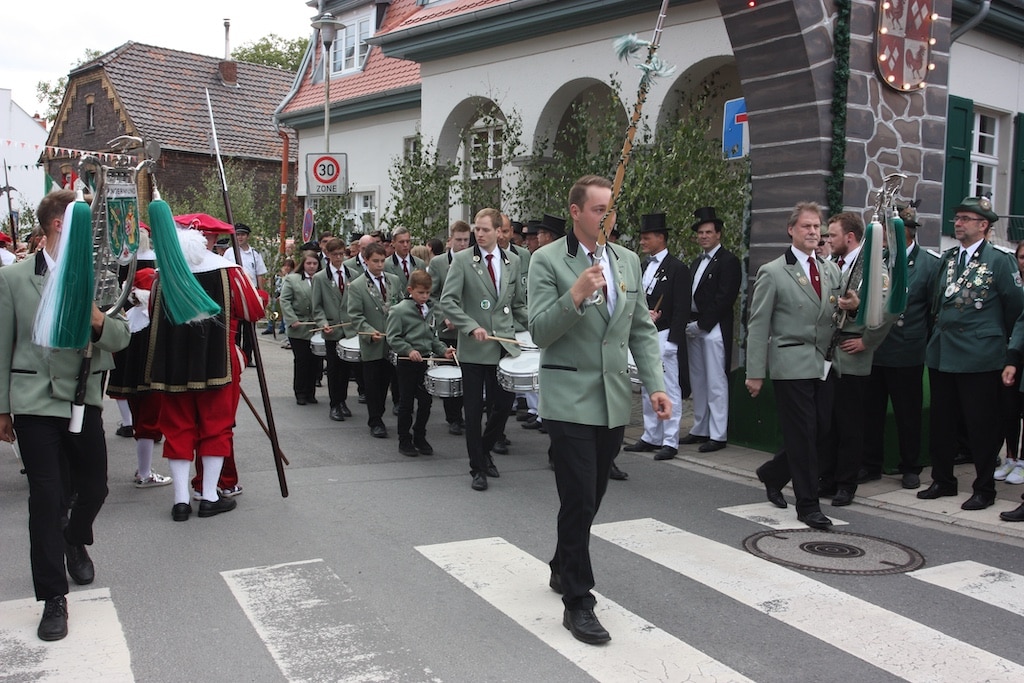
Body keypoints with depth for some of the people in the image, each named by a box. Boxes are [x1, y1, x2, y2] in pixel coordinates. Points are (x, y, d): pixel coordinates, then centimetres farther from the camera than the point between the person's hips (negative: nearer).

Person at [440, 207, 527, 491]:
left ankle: (484, 451, 33)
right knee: (474, 410, 4)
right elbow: (447, 301, -10)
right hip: (474, 348, -3)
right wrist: (471, 327, -21)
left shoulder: (513, 261, 8)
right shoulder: (462, 260, -4)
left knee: (503, 406, 7)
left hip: (505, 345, 3)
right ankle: (477, 468, 17)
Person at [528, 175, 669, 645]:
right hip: (570, 399, -5)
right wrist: (575, 296, -25)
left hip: (614, 400, 6)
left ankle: (563, 569, 38)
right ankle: (577, 602, 7)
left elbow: (642, 330, 11)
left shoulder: (628, 261, 10)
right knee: (579, 499, -5)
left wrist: (655, 385, 1)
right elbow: (539, 333, -11)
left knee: (591, 496, 16)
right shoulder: (547, 261, -6)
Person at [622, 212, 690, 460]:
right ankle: (651, 437, 23)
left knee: (669, 390, -2)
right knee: (647, 390, 13)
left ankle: (670, 442, 3)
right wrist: (644, 315, -6)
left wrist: (672, 341, -15)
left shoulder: (677, 268, -7)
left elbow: (681, 309, -11)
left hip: (664, 337, -8)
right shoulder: (643, 266, 14)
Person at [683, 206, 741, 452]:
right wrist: (688, 323, 3)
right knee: (698, 382, 12)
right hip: (694, 328, 8)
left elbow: (725, 299, -14)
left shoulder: (728, 261, -6)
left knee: (716, 383, -5)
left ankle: (718, 435, 0)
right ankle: (700, 429, 20)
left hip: (714, 329, -8)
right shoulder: (696, 262, 19)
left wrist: (701, 325, -15)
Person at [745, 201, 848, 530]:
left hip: (824, 366, 6)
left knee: (820, 434, 9)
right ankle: (808, 505, 9)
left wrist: (852, 306, -4)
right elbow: (758, 326, -5)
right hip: (792, 365, -6)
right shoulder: (773, 273, -3)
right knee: (802, 436, -3)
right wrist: (755, 373, -9)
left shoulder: (831, 271, 14)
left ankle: (772, 474, 32)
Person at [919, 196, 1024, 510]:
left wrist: (999, 337, 6)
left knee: (981, 425, 2)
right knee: (941, 421, 12)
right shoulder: (947, 258, 11)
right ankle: (942, 481, 25)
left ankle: (984, 489, 13)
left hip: (979, 357, -6)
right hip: (941, 353, 6)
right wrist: (938, 332, 13)